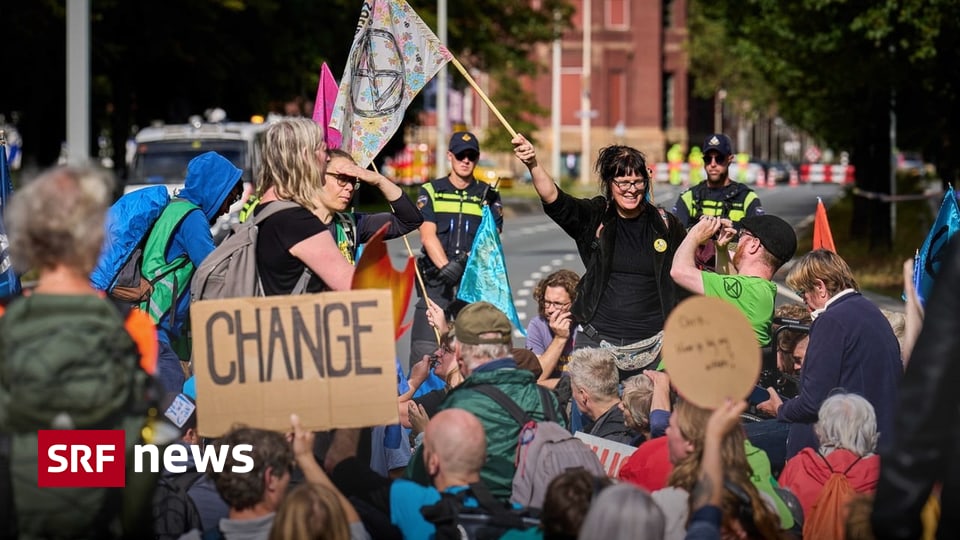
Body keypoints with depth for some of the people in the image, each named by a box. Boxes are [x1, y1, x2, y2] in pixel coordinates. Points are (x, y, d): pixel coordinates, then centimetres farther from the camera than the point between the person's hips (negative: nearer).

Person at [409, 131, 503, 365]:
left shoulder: (488, 195, 15)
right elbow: (428, 235, 0)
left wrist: (471, 257, -17)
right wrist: (445, 266, -17)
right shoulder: (431, 191, 12)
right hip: (437, 283, -1)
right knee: (425, 350, -10)